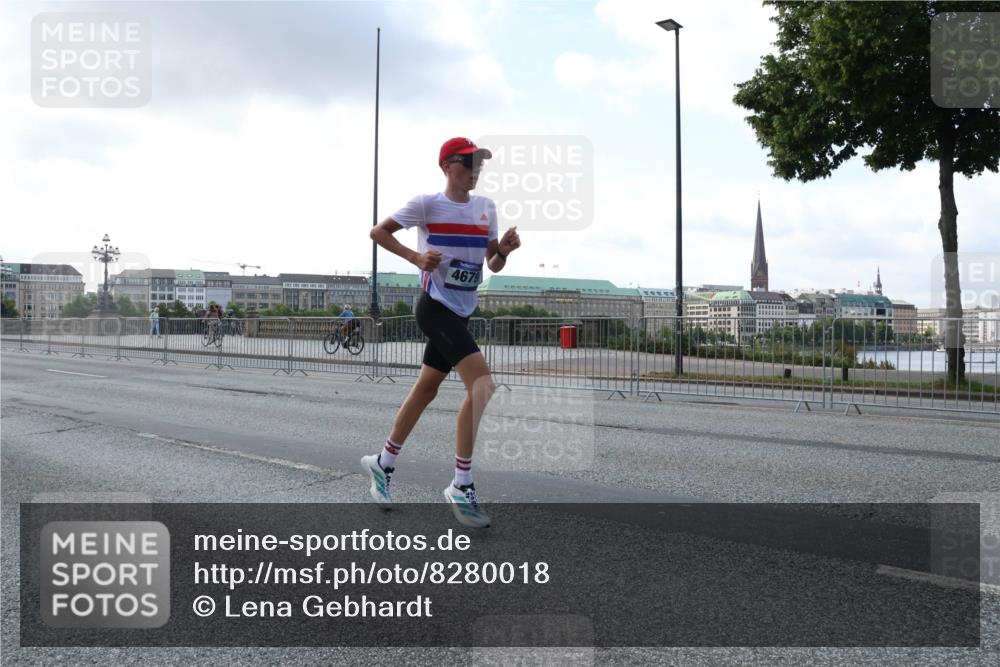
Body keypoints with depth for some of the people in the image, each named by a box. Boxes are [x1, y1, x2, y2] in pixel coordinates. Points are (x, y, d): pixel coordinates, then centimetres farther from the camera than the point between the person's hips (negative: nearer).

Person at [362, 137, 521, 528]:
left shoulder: (486, 207, 9)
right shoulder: (427, 204, -7)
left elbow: (493, 266, 11)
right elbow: (378, 232, -3)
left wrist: (505, 250, -11)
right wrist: (416, 257, -14)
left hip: (461, 312, 7)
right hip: (435, 307, -7)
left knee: (427, 388, 14)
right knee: (482, 382, -20)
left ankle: (383, 463, 32)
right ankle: (461, 486, -13)